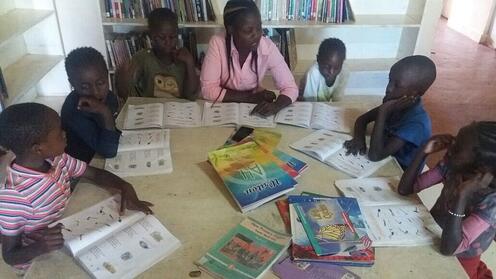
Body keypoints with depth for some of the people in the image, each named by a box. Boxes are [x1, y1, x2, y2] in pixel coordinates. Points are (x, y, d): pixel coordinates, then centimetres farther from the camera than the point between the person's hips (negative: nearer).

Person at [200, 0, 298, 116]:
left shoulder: (268, 47, -16)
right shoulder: (218, 44, -19)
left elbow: (290, 88, -13)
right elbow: (208, 90, -19)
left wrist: (276, 106, -33)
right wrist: (252, 96, -21)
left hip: (253, 109, 2)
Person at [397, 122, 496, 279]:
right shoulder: (453, 165, -17)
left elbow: (448, 249, -35)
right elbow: (405, 189, -13)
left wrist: (462, 196, -42)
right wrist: (423, 152, -24)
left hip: (458, 261, -4)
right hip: (432, 233, 4)